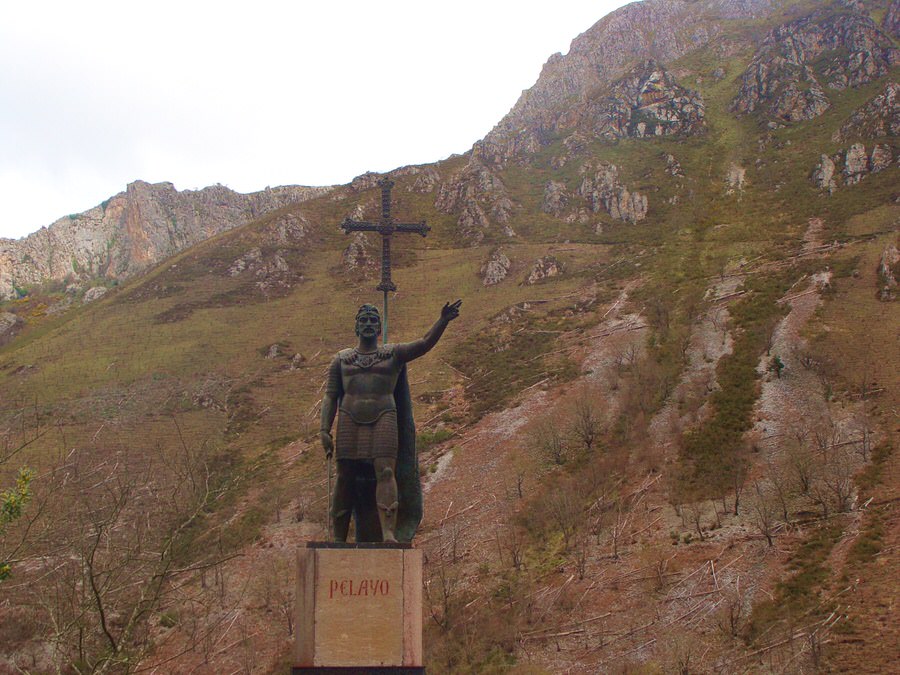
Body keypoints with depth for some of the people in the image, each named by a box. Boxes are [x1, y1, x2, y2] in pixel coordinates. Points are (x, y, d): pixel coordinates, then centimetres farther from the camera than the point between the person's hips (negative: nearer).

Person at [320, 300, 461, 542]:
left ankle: (389, 534, -27)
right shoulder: (341, 359, 16)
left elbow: (424, 343, 0)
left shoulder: (394, 353, 14)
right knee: (345, 480, -2)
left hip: (383, 418, -1)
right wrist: (325, 430, 0)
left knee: (385, 472, -17)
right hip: (350, 421, 1)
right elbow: (330, 396, 11)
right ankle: (338, 539, 3)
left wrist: (443, 321, -16)